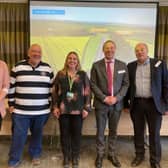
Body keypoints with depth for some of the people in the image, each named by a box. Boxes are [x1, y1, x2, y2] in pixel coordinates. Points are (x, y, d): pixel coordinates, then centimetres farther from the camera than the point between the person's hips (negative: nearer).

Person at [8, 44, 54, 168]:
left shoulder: (47, 68, 3)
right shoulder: (18, 67, -1)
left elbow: (52, 87, 9)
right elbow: (11, 87, 4)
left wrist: (51, 104, 7)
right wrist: (11, 104, 2)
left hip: (41, 111, 2)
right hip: (21, 110, -1)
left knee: (37, 134, 16)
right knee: (18, 135, 6)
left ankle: (35, 155, 37)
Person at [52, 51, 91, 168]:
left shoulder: (83, 74, 2)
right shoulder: (60, 74, 4)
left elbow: (87, 92, 1)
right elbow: (55, 91, 6)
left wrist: (86, 108, -4)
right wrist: (55, 107, 0)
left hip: (78, 110, -1)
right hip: (63, 109, 1)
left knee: (76, 134, 8)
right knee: (64, 133, 9)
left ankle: (75, 157, 27)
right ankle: (66, 157, 27)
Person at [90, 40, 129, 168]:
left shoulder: (122, 65, 4)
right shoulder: (96, 65, 0)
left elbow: (126, 84, 2)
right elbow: (93, 84, -4)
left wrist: (116, 98, -12)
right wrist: (104, 98, -13)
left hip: (117, 103, 2)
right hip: (101, 103, -1)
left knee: (113, 131, 13)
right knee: (100, 131, 8)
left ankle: (112, 154, 30)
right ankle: (100, 155, 25)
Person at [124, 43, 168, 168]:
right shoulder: (130, 66, 6)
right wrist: (126, 103, 5)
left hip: (154, 104, -2)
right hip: (136, 104, 2)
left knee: (154, 133, 5)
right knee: (138, 132, 13)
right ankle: (139, 155, 31)